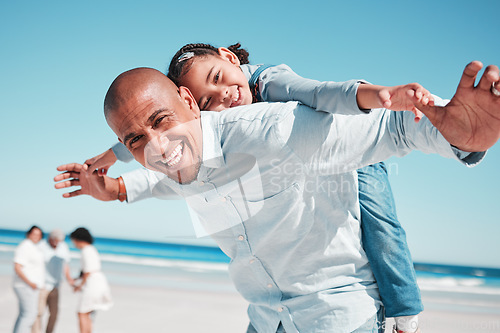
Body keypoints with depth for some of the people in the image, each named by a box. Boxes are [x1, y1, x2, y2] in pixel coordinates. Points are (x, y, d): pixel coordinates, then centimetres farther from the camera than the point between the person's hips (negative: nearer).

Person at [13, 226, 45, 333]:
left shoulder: (32, 247, 15)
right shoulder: (24, 247, -15)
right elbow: (17, 268, -22)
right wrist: (30, 283, -22)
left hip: (33, 287, 10)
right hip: (26, 287, -10)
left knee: (24, 315, 11)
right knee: (29, 315, -11)